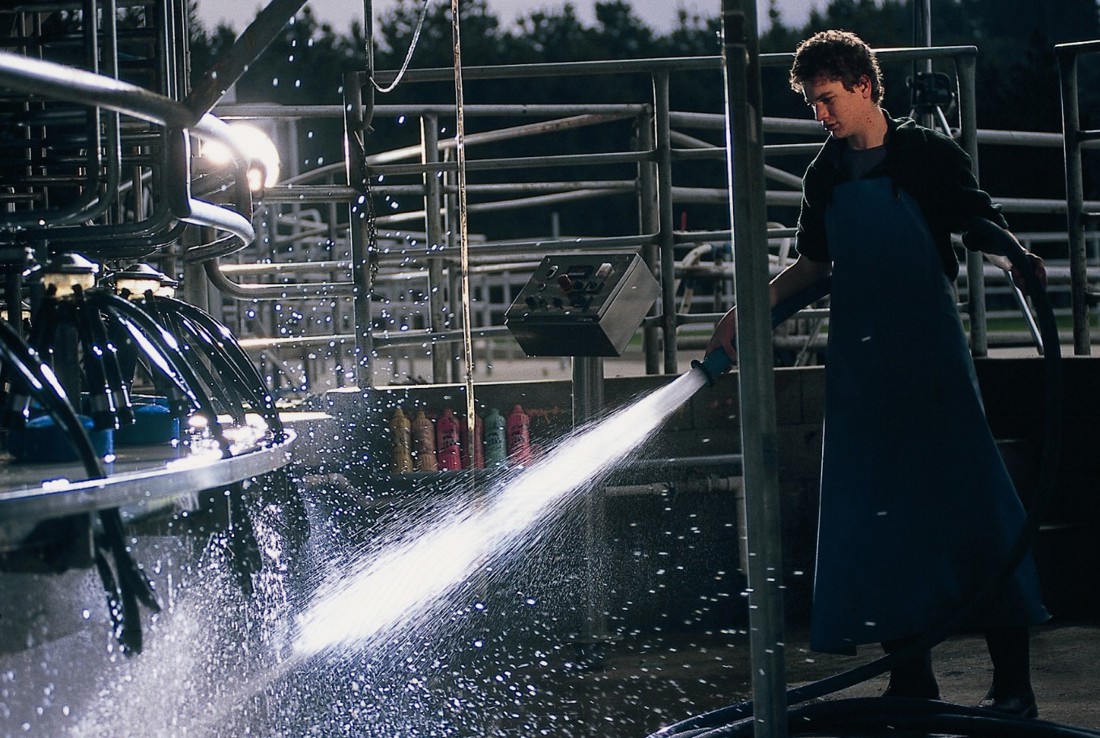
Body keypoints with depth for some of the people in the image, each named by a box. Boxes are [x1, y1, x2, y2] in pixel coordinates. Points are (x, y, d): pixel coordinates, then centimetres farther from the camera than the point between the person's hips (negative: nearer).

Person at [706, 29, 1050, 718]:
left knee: (971, 501, -7)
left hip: (932, 352, -5)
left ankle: (1013, 678, -2)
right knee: (874, 512, 2)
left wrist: (1019, 259, -23)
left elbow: (983, 228, -3)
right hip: (859, 360, 5)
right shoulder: (826, 176, 11)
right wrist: (749, 312, 13)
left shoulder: (928, 155, -3)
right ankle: (912, 677, 10)